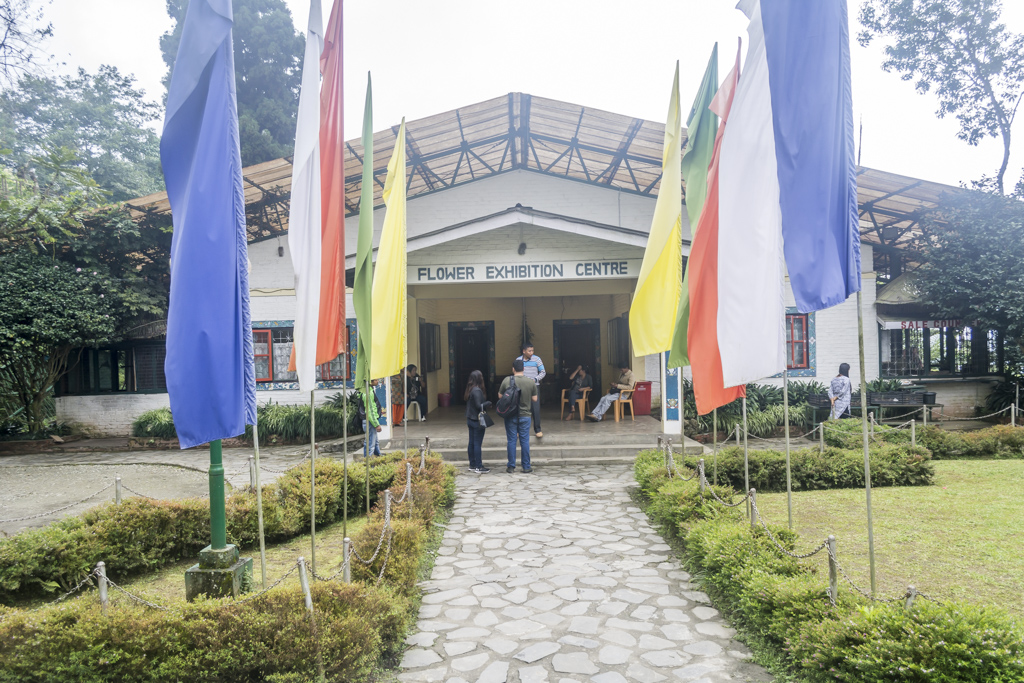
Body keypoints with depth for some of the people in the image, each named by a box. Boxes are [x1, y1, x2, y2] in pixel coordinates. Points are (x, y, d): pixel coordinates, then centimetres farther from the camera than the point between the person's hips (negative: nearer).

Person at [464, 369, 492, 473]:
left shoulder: (470, 389, 9)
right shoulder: (477, 391, -19)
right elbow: (479, 406, -22)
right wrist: (488, 403, -7)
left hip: (470, 419, 9)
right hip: (477, 421, -9)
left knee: (472, 443, 13)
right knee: (478, 443, -3)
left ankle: (472, 465, 21)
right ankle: (479, 467, 2)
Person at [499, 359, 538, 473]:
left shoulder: (506, 380, -9)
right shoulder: (531, 382, -7)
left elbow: (500, 395, 1)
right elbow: (534, 399, 0)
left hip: (510, 415, 0)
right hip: (525, 415, 0)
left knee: (511, 441, 7)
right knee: (525, 441, 8)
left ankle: (511, 466, 13)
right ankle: (526, 467, 14)